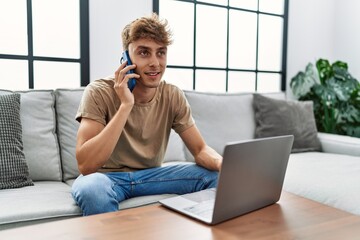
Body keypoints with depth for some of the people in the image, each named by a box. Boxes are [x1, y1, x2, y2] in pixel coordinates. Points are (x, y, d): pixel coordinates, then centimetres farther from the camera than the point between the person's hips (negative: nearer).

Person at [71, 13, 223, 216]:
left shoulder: (173, 96, -6)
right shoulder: (99, 93, -18)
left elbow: (201, 150, -5)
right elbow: (85, 166, -28)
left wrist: (224, 163, -30)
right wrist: (126, 105, -33)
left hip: (151, 175, 4)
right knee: (91, 188, -38)